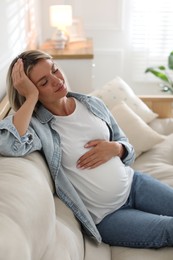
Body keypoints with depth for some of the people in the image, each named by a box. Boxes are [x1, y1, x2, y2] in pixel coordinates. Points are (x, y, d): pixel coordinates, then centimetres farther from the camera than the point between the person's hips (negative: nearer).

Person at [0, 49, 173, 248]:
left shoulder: (92, 104, 1)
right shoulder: (38, 126, -15)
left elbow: (126, 146, 11)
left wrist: (114, 148, -13)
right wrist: (31, 96, -27)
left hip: (133, 183, 5)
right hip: (105, 217, -5)